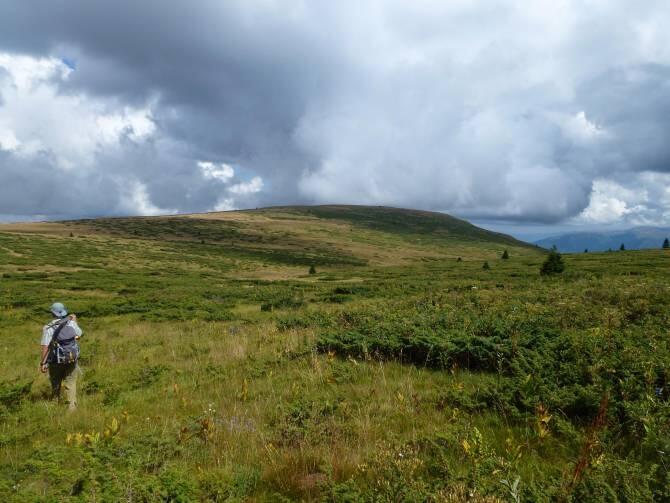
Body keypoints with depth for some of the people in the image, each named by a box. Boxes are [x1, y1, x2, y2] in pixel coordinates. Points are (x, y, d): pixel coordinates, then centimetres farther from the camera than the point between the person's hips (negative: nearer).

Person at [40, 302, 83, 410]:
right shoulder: (71, 323, -4)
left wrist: (42, 363, -11)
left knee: (56, 383, 21)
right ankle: (72, 406, -3)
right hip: (72, 359, 1)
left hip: (56, 361, -1)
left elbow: (45, 346, -17)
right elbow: (79, 334, 15)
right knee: (70, 383, 7)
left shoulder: (48, 328, -12)